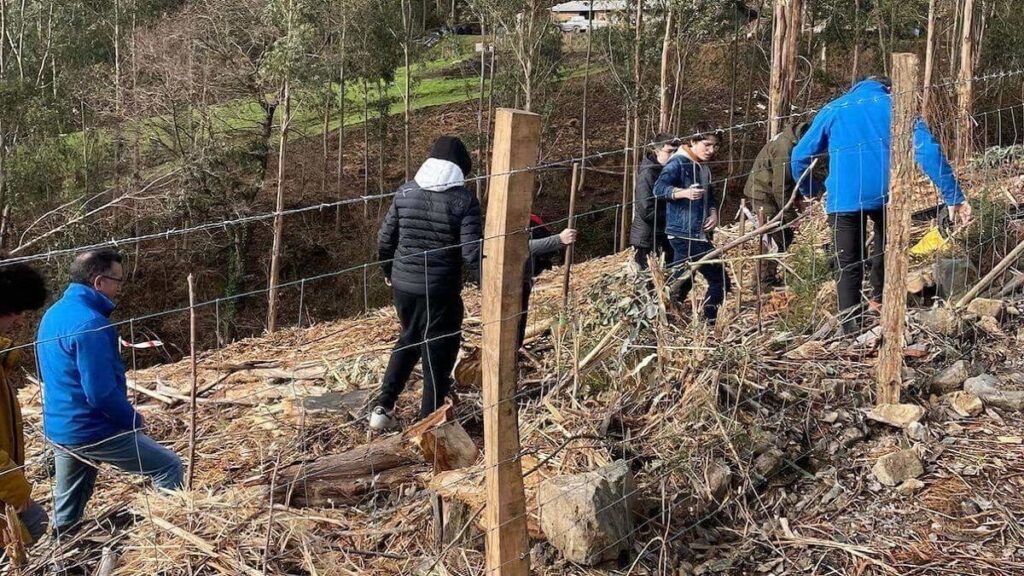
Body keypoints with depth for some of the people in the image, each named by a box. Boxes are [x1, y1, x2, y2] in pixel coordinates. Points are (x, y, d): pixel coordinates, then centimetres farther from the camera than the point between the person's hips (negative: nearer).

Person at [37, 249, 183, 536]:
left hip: (58, 428, 9)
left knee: (67, 514, 19)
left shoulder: (53, 314, 8)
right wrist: (133, 420, -9)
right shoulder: (90, 323, -23)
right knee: (169, 466, 3)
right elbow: (101, 392, -26)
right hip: (91, 431, -9)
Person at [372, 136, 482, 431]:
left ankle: (383, 409, 27)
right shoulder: (464, 200, -13)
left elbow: (385, 239, 7)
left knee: (408, 340, 26)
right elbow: (471, 252, -16)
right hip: (440, 290, -5)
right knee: (438, 354, 9)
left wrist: (388, 272, 23)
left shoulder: (406, 191, 1)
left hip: (403, 285, 5)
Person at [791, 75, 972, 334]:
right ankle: (880, 300, 35)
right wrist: (953, 196, 0)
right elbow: (928, 152, 1)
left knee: (848, 264, 5)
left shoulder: (833, 109, 20)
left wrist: (809, 192, 31)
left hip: (844, 196, 0)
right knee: (885, 246, 28)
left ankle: (852, 327, -1)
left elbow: (800, 155, 16)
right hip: (886, 193, 1)